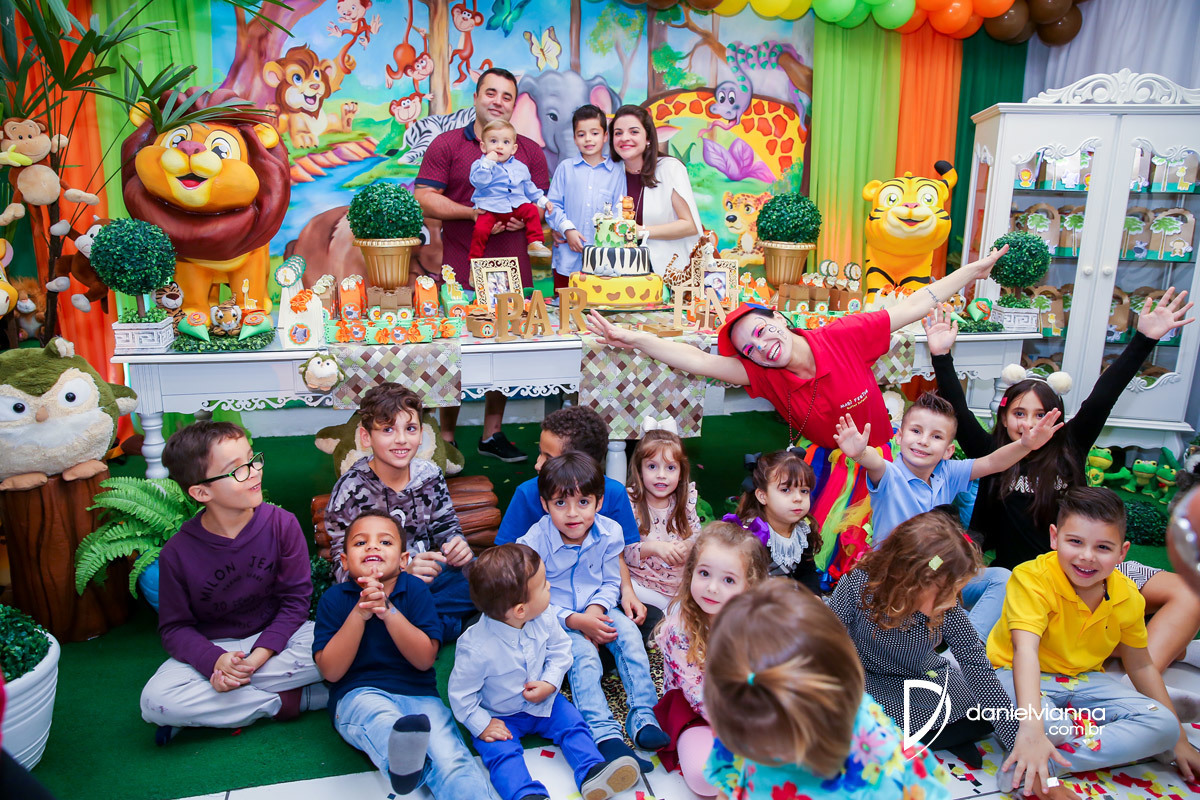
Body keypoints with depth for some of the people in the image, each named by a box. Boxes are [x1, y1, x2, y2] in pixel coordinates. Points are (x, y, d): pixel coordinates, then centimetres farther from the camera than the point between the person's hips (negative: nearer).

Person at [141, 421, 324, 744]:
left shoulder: (282, 523, -13)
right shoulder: (178, 553, -12)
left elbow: (295, 599, -10)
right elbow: (174, 627, -5)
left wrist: (260, 655, -23)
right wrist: (215, 660, -25)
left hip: (274, 638, 0)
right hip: (211, 648, 0)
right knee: (155, 701, -28)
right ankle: (287, 701, -18)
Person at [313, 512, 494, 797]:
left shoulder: (415, 589, 5)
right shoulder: (334, 599, 4)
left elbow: (425, 660, -5)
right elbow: (331, 672, -5)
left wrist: (388, 611, -17)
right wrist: (359, 613, -16)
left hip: (418, 694, 2)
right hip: (358, 694, -2)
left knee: (451, 760, -28)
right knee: (380, 719, -40)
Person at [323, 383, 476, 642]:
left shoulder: (429, 474, -1)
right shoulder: (350, 491, -14)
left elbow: (446, 527, 11)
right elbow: (346, 571, -15)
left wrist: (457, 546, -15)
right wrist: (402, 572, -33)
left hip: (427, 576, 5)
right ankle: (447, 622, -15)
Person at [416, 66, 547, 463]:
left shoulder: (530, 151, 14)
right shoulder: (446, 144, 5)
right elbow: (424, 199, -3)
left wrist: (525, 217, -9)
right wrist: (472, 213, -15)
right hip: (460, 272, -3)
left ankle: (492, 435, 21)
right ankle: (446, 438, 13)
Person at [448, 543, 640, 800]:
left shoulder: (544, 618, -17)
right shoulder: (476, 649, -32)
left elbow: (559, 649, 0)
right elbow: (461, 693, -18)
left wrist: (550, 683, -13)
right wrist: (482, 725, -17)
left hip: (542, 701, 4)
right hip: (499, 716, -4)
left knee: (572, 722, -10)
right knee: (501, 750, -24)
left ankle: (592, 772, -11)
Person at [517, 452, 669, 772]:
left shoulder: (609, 533, -9)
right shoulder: (535, 541, -20)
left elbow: (610, 583, 3)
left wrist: (596, 609, -19)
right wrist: (576, 621, -25)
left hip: (596, 610, 4)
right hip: (556, 617, -3)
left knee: (629, 634, -21)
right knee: (583, 653, -28)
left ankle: (643, 717, -18)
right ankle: (605, 734, -29)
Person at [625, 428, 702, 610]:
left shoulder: (686, 501, 4)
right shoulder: (630, 502, -9)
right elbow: (623, 552, -12)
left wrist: (689, 545, -16)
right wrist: (653, 547, -29)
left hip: (682, 583, 4)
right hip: (643, 584, -3)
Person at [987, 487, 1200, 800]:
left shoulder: (1127, 597, -4)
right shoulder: (1032, 578, -24)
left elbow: (1141, 666, 12)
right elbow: (1026, 650, -37)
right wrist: (1031, 728, -50)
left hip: (1083, 680, 7)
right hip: (1019, 677, -6)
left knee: (1164, 725, -16)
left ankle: (1045, 765, -25)